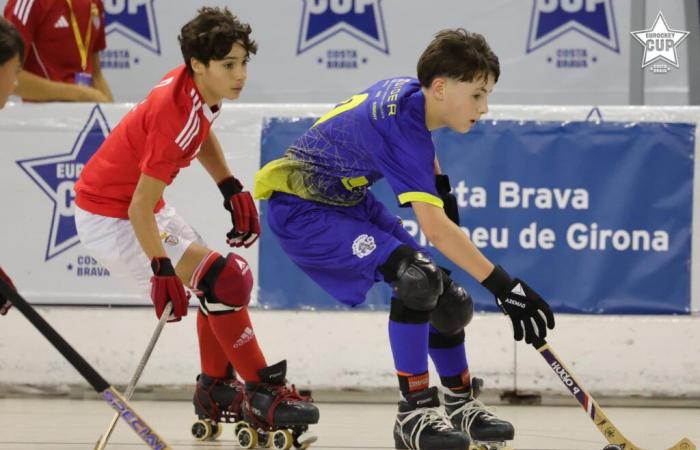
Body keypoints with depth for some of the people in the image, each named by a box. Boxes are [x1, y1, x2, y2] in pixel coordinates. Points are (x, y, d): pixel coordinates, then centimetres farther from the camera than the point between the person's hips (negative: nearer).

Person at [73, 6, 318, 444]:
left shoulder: (194, 85, -6)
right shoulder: (178, 117, -32)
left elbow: (202, 134, 19)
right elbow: (140, 207, -31)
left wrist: (232, 189, 11)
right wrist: (163, 269, -33)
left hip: (139, 207, 10)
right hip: (109, 219, -10)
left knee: (219, 284, 15)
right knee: (222, 279, -17)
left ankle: (215, 392, 29)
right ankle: (263, 394, -7)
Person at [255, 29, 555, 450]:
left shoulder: (412, 92, -5)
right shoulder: (400, 126, -32)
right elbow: (436, 230, -37)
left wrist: (441, 185, 15)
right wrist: (505, 286, -37)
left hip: (351, 199, 10)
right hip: (303, 210, -10)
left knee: (447, 298, 7)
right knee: (416, 277, -28)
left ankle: (462, 406, 26)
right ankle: (415, 412, -20)